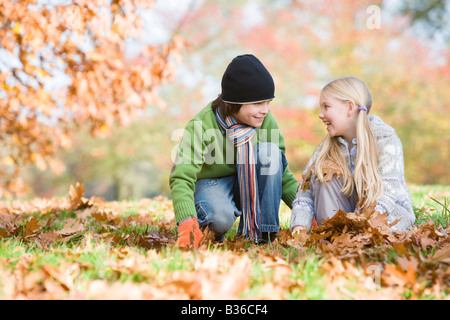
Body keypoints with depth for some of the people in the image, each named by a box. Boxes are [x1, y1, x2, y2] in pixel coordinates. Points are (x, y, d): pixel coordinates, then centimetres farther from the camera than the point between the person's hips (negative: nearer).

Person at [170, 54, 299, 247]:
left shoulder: (267, 121, -12)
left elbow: (282, 175, -5)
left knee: (270, 151, -26)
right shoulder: (201, 126, -24)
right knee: (222, 217, -39)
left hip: (247, 186, 4)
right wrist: (187, 223, -48)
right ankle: (209, 232, 1)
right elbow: (181, 177, -31)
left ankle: (261, 232, -17)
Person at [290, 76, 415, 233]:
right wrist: (299, 227, -27)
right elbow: (305, 192, -8)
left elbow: (388, 193, -27)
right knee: (323, 172, -17)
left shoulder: (386, 139, -15)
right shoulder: (327, 146, -2)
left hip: (390, 214, -4)